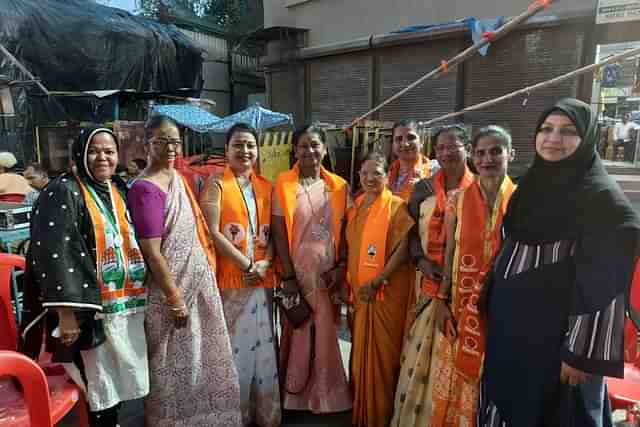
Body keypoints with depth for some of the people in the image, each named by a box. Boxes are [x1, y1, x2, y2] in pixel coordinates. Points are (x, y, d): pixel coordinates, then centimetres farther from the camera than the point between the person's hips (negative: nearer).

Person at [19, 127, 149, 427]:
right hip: (91, 308, -6)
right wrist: (66, 313, -22)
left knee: (119, 378, 17)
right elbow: (54, 255, -18)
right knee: (100, 383, 6)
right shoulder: (64, 192, -11)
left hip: (126, 304, 6)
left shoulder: (120, 190, 10)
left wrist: (138, 295, 15)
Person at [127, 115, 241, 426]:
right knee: (174, 365, 10)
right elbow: (152, 252, -20)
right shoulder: (145, 189, -18)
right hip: (171, 288, -8)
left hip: (198, 281, 8)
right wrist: (175, 299, -17)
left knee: (199, 359, 21)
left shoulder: (178, 178, 7)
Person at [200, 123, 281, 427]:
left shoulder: (266, 187, 11)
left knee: (263, 345, 10)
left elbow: (273, 232, 9)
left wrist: (265, 263, -8)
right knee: (234, 346, 2)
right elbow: (213, 233, -10)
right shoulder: (217, 186, -1)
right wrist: (246, 264, -13)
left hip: (263, 278, 4)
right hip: (230, 279, -4)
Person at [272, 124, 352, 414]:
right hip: (297, 271, -2)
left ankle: (326, 394, 32)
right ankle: (295, 394, 30)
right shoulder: (283, 184, -4)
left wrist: (341, 266, -5)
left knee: (327, 333, 11)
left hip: (328, 272, 2)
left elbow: (346, 230, 5)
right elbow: (279, 232, -7)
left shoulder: (339, 186, 4)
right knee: (298, 332, 9)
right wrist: (288, 275, -11)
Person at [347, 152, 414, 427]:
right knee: (361, 353, 15)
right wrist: (348, 283, 8)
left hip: (388, 292, -6)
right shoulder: (355, 206, 10)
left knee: (383, 353, 4)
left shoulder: (397, 206, -7)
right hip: (359, 292, 6)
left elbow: (404, 248, -16)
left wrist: (377, 282, -19)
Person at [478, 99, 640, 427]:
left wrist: (581, 353, -18)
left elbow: (603, 285, -17)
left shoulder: (603, 197, -13)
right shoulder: (531, 185, 7)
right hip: (509, 331, 6)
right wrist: (491, 316, 13)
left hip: (556, 339, -6)